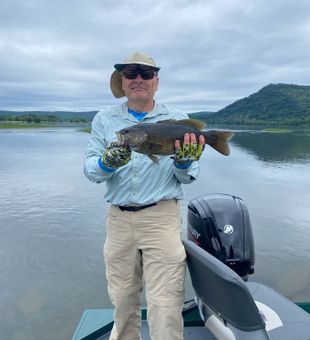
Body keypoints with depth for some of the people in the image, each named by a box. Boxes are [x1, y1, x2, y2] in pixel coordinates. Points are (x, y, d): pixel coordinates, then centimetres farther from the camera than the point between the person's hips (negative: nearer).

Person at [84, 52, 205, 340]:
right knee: (121, 299, 17)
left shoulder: (177, 120, 4)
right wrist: (107, 163, -22)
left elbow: (185, 178, 4)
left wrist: (184, 160, -18)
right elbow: (90, 170, 0)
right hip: (118, 219, 3)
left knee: (164, 304, -3)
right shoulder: (104, 119, 7)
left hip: (161, 216, -2)